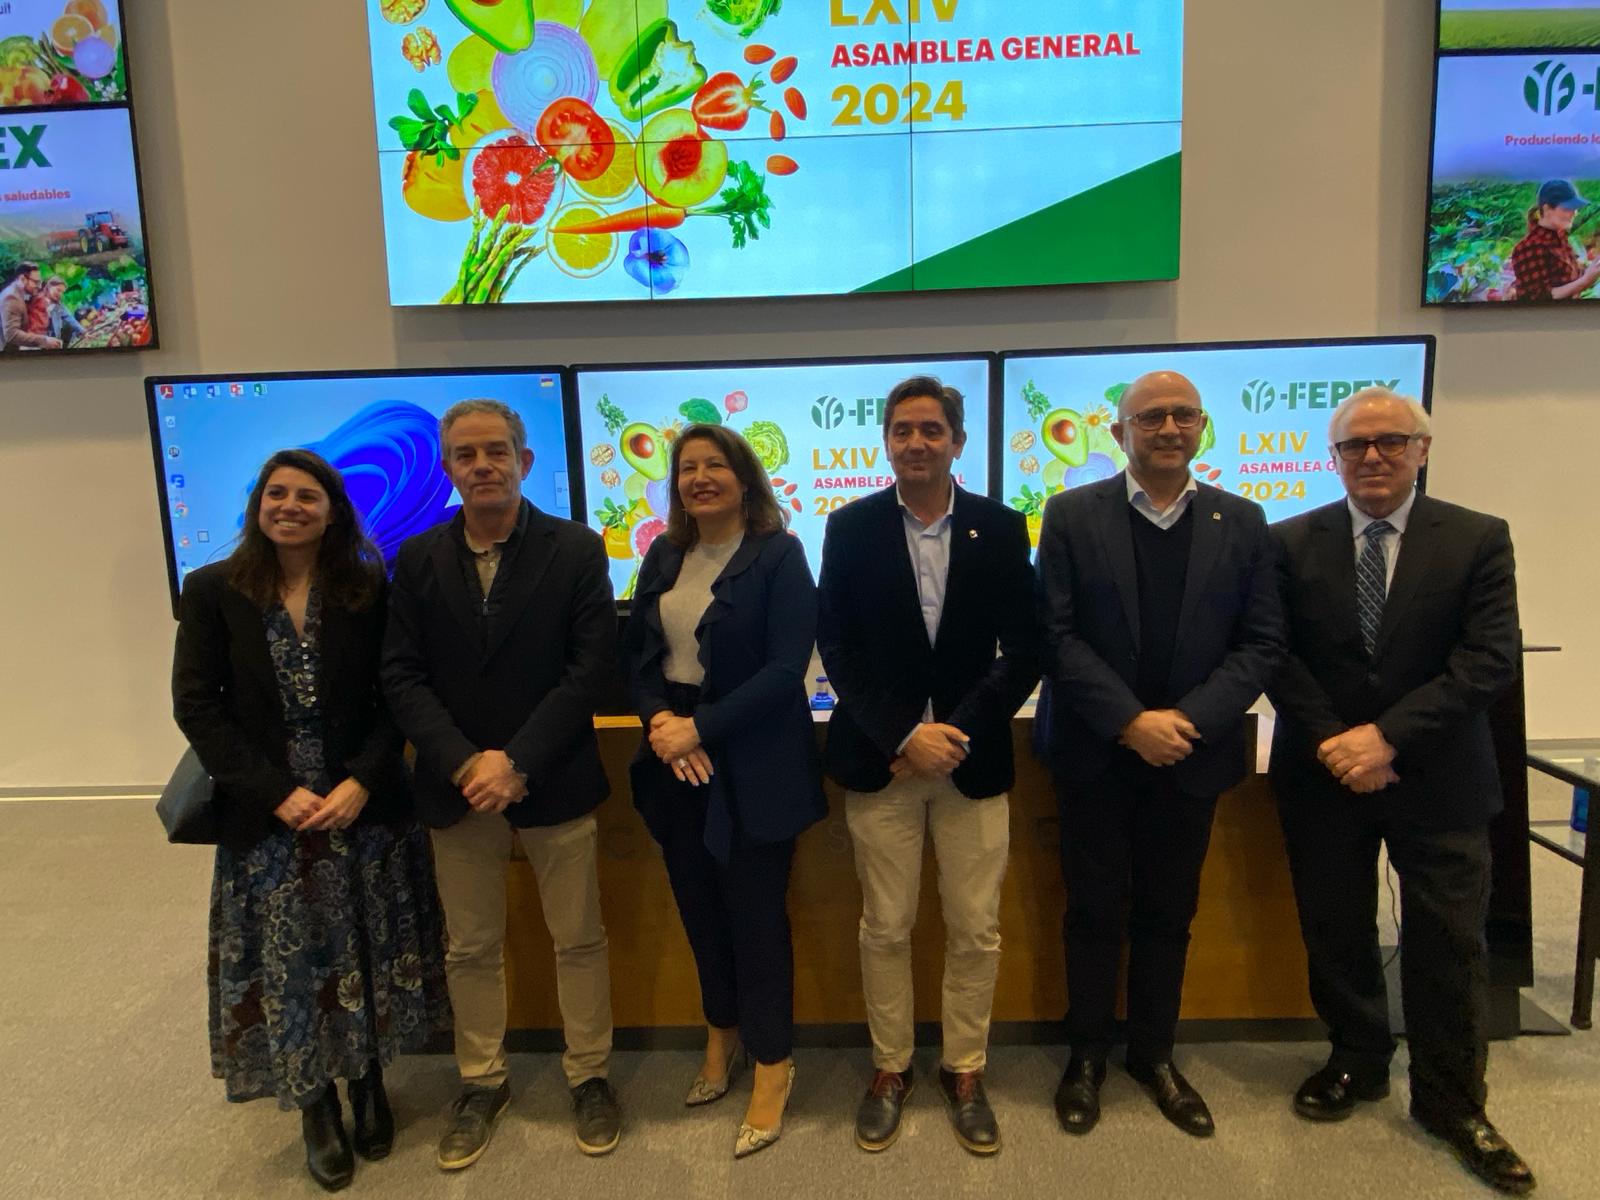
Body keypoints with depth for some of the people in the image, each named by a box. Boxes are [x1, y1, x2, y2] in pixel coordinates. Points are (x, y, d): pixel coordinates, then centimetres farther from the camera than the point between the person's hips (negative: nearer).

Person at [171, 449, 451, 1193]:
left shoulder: (369, 589, -1)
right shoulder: (212, 591, -2)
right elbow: (196, 707, -5)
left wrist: (364, 780, -15)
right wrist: (277, 792, -13)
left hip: (367, 810, 1)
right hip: (267, 818, 0)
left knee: (367, 958, 11)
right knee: (291, 965, 9)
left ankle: (368, 1085, 34)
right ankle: (316, 1108, 30)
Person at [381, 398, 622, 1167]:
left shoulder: (576, 549, -6)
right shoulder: (417, 559, 2)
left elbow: (593, 665, -11)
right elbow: (402, 675, -1)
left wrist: (517, 761, -17)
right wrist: (464, 763, -14)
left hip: (554, 781, -2)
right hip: (457, 784, 2)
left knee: (578, 940, 10)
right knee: (470, 949, 15)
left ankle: (588, 1076, 31)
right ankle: (481, 1082, 35)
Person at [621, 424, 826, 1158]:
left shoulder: (779, 555, -10)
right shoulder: (663, 557, 8)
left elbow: (786, 668, -17)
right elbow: (636, 652, 9)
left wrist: (700, 728, -21)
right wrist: (658, 719, -11)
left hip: (752, 762, -5)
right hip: (674, 757, 6)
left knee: (755, 911, 4)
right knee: (698, 904, 17)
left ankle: (772, 1066, 24)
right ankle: (722, 1033, 40)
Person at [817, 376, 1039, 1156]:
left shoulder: (1001, 528, 1)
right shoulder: (850, 527, 0)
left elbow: (1024, 648, -1)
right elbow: (836, 647, -3)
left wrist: (960, 730, -12)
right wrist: (903, 736, -13)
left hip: (973, 756, 1)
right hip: (879, 758, 0)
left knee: (975, 931, 8)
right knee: (885, 929, 10)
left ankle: (965, 1072, 29)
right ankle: (889, 1069, 30)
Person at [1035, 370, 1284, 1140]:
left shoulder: (1242, 523, 3)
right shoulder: (1072, 515, -4)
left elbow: (1261, 643, -1)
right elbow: (1056, 635, -9)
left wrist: (1188, 718, -15)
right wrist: (1130, 721, -17)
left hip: (1190, 754, 2)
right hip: (1097, 753, -2)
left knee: (1169, 914, 14)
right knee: (1095, 912, 9)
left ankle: (1155, 1055, 32)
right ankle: (1087, 1055, 27)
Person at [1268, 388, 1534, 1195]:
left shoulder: (1479, 539, -3)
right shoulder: (1293, 542, 0)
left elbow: (1490, 660, -11)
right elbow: (1276, 656, -3)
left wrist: (1388, 736, -19)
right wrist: (1335, 743, -14)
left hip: (1438, 776, -1)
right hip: (1323, 773, 1)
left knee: (1450, 945, 7)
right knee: (1336, 934, 13)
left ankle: (1451, 1101, 27)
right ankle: (1356, 1063, 35)